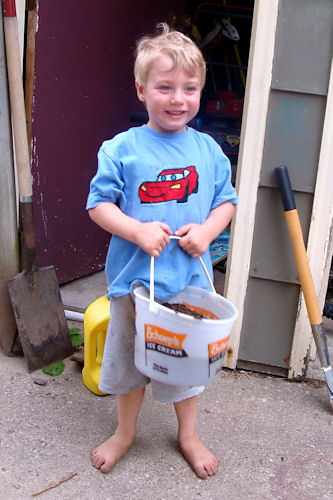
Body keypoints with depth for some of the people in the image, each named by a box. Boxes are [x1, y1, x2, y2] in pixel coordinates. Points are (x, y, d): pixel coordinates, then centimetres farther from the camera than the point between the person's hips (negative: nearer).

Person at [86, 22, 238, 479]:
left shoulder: (207, 150, 0)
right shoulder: (121, 149, -9)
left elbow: (227, 201, 7)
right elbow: (99, 203, -6)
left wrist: (206, 230, -12)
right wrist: (138, 231, -20)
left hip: (190, 279, 2)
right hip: (134, 278, -1)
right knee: (129, 357, 17)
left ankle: (189, 435, 42)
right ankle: (126, 431, 43)